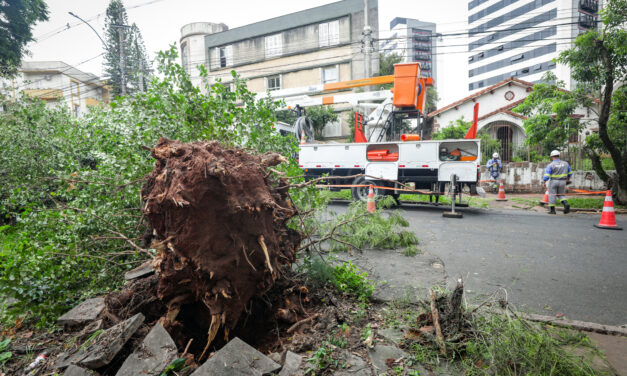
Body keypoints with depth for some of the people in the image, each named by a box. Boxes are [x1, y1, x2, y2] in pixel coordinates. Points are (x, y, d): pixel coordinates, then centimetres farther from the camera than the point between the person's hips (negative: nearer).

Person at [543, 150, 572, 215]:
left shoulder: (550, 165, -11)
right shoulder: (565, 163, 4)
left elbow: (546, 176, -17)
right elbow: (570, 173, 15)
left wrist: (544, 182, -5)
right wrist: (568, 179, 29)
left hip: (553, 182, -4)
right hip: (562, 182, 4)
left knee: (552, 195, 4)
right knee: (561, 195, 16)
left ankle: (552, 210, 5)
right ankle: (566, 204, -10)